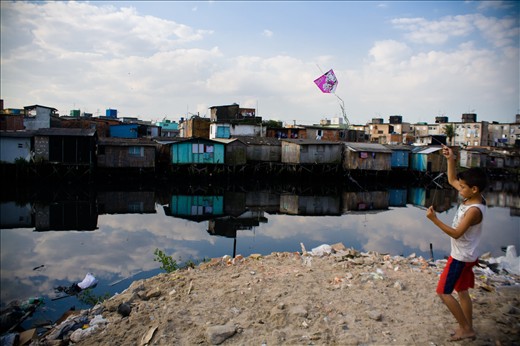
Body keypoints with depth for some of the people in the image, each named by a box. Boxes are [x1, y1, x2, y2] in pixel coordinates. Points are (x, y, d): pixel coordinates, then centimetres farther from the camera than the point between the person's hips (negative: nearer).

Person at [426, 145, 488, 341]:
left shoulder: (474, 210, -28)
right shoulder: (471, 197, -2)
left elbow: (456, 234, -26)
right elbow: (451, 180, 9)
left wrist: (434, 220, -31)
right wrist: (450, 159, -1)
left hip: (461, 258, -9)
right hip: (464, 256, 9)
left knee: (443, 292, 0)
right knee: (462, 292, 18)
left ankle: (466, 329, 10)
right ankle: (468, 328, 29)